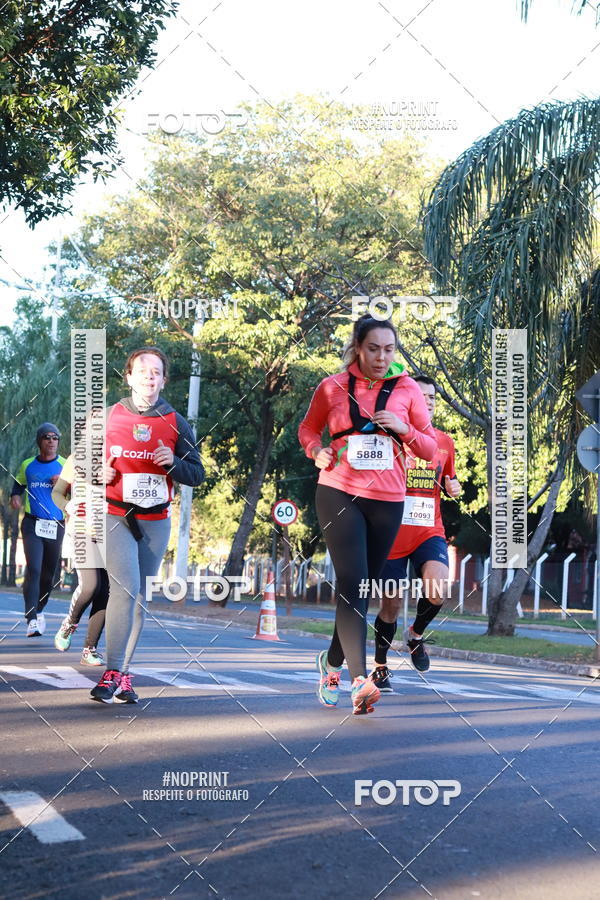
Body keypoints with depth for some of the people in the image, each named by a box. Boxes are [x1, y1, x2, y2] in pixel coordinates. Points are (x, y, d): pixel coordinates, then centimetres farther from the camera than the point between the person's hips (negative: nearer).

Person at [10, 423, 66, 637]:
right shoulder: (27, 465, 8)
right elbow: (18, 483, 25)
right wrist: (15, 496, 5)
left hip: (56, 526, 1)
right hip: (32, 524, -1)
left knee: (49, 573, 9)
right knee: (33, 569, -16)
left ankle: (39, 610, 34)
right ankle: (32, 620, -19)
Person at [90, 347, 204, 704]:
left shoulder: (176, 423, 5)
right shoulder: (109, 416, 4)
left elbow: (197, 474, 7)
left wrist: (174, 463, -12)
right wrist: (98, 472, -5)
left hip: (157, 520, 2)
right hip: (116, 516, -2)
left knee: (140, 597, 6)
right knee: (125, 588, -19)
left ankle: (123, 673, 14)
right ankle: (112, 672, -18)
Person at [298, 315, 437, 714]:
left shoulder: (408, 389, 5)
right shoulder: (333, 387, 2)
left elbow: (429, 448, 8)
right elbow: (308, 427, 18)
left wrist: (403, 429, -11)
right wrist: (316, 451, -3)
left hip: (387, 500, 3)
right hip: (339, 494, -3)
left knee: (363, 589, 11)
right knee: (353, 585, -16)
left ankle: (332, 662, 33)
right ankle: (360, 681, -22)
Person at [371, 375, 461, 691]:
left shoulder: (445, 441, 9)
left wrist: (453, 486, 1)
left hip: (429, 532, 2)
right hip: (393, 532, -2)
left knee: (438, 591, -24)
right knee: (391, 605, 4)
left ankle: (416, 634, 9)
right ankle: (380, 666, 28)